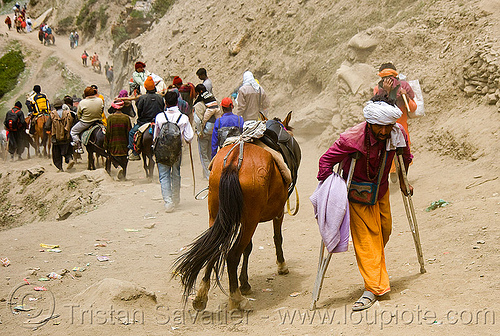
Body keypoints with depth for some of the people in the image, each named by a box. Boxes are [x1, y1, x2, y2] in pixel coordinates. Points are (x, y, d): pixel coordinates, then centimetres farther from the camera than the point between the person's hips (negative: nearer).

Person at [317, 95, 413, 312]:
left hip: (381, 190, 5)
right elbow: (326, 160, -21)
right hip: (357, 193, -5)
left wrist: (403, 182, 16)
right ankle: (373, 287, -3)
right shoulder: (352, 139, -31)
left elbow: (405, 157, 7)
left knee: (384, 230, 15)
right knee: (366, 237, -7)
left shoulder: (398, 134, -16)